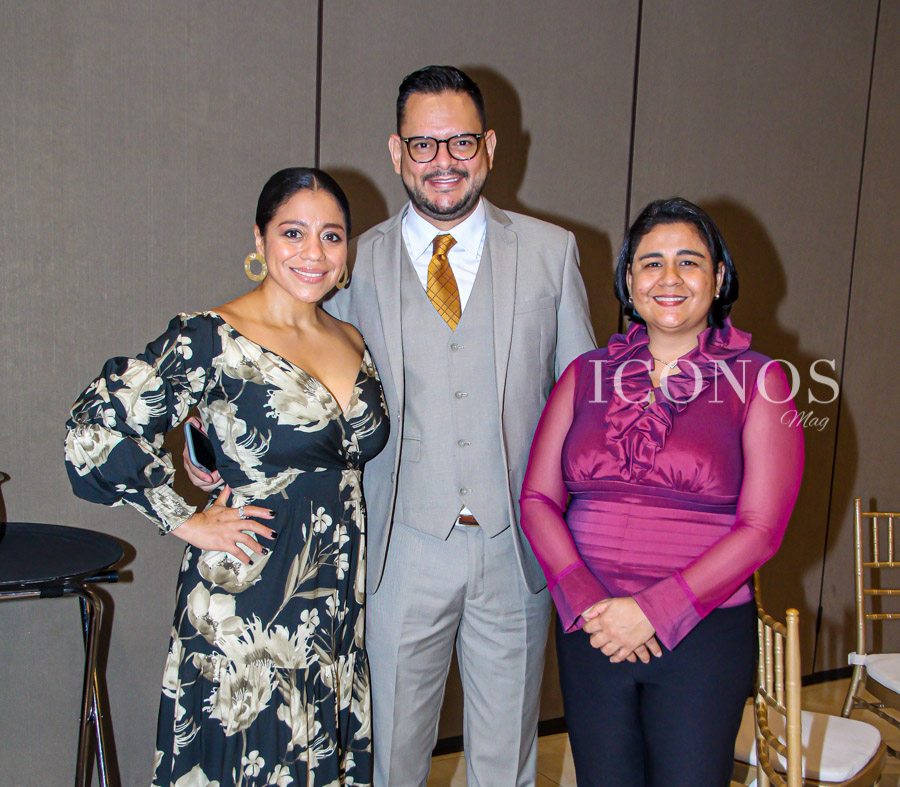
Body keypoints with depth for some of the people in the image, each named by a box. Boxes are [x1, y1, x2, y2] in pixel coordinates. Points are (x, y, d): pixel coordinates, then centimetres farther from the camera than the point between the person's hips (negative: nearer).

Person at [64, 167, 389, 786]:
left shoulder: (354, 344, 7)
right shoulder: (213, 340, -13)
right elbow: (95, 433, -17)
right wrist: (187, 521, -13)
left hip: (339, 604, 6)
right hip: (247, 606, -6)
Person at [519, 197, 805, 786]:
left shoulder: (758, 380, -2)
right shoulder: (587, 375, 6)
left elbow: (760, 528, -8)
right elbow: (538, 498, 2)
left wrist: (654, 610, -15)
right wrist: (586, 600, -12)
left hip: (704, 632, -2)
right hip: (589, 629, 3)